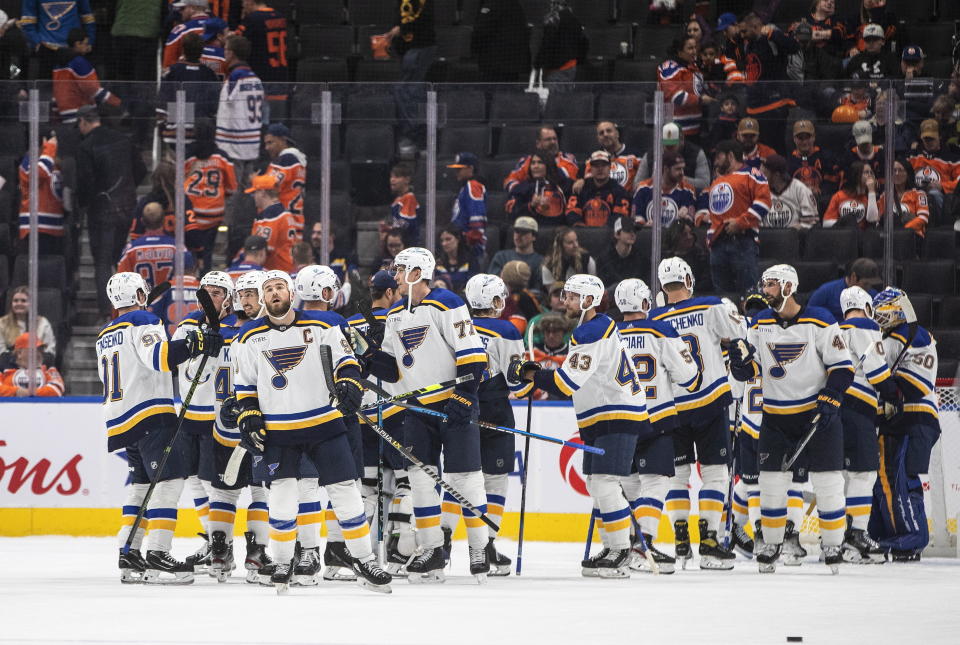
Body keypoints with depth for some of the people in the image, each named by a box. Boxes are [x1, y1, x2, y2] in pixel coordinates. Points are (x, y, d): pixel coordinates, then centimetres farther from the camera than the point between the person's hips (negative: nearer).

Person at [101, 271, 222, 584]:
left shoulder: (104, 337, 20)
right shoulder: (143, 322, -6)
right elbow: (157, 355, -25)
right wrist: (194, 344, -32)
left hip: (119, 420, 9)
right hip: (150, 415, -9)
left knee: (141, 484, 15)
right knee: (170, 479, -12)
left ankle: (128, 557, 12)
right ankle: (157, 558, -21)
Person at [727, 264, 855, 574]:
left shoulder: (820, 322, -9)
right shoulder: (760, 324, 4)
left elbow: (842, 367, -8)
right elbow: (749, 371, 7)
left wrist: (829, 401, -18)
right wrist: (740, 360, -15)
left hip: (817, 413, -4)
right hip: (776, 417, 4)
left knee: (827, 483, -4)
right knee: (772, 482, 3)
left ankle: (833, 546, 6)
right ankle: (770, 545, 15)